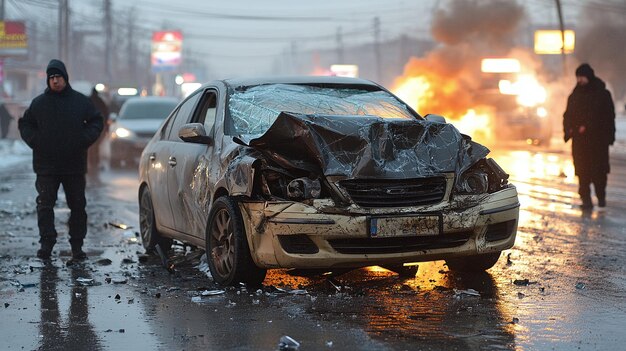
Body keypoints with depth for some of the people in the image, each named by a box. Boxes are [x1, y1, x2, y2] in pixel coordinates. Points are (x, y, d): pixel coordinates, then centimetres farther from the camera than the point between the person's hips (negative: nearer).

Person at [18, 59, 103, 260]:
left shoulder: (81, 101, 4)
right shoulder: (39, 103, 5)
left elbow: (96, 121, 12)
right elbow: (25, 124, 13)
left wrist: (86, 138, -5)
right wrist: (34, 141, -4)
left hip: (75, 166, 0)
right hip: (46, 166, 0)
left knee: (78, 206, 5)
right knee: (45, 205, -4)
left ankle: (77, 246, 13)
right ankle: (46, 243, -1)